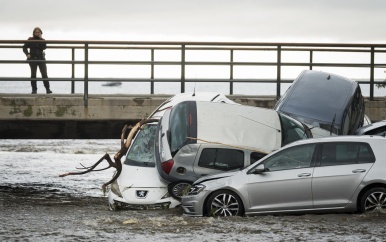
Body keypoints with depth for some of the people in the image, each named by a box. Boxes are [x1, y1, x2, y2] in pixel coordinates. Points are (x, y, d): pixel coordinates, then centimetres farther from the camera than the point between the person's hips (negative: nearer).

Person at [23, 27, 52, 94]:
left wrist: (40, 39, -9)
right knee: (33, 75, 0)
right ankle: (34, 89, 5)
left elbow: (44, 47, -8)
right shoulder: (30, 40, 5)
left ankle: (48, 89, -6)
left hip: (41, 58, 1)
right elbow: (24, 47, 5)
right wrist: (27, 54, -12)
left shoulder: (42, 40, 9)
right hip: (33, 59, -1)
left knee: (44, 74, -8)